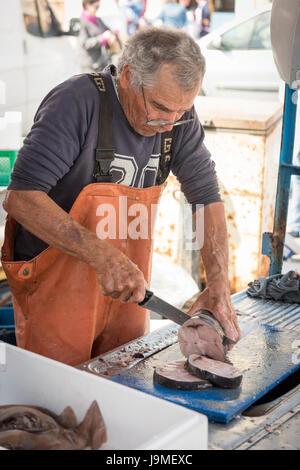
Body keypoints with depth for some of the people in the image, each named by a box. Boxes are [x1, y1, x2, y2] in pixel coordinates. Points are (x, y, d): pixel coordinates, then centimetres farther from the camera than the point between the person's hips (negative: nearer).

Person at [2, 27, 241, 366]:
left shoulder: (179, 118, -4)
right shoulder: (77, 102, -21)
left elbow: (207, 198, 0)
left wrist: (219, 286, -12)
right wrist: (103, 255, -34)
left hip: (128, 293, 5)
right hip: (58, 291, -5)